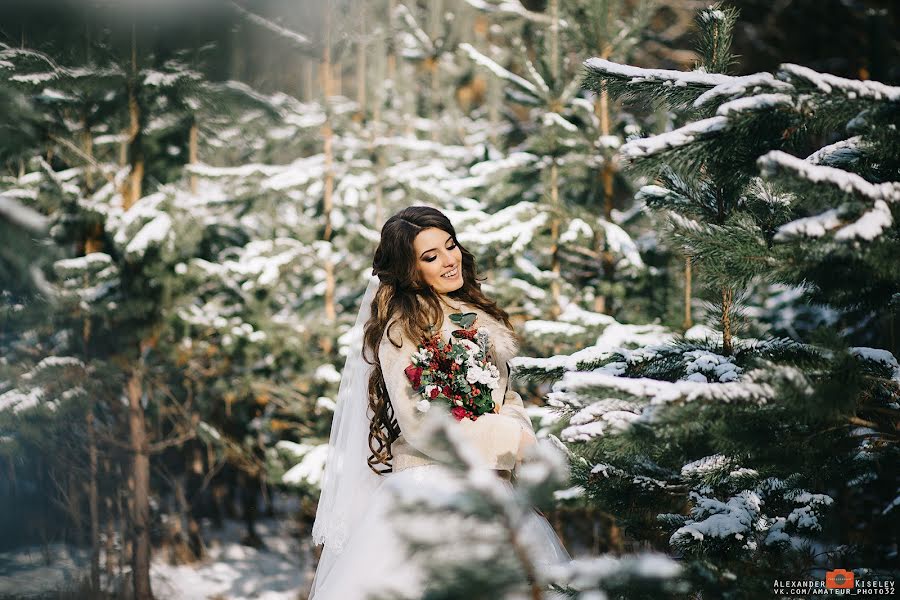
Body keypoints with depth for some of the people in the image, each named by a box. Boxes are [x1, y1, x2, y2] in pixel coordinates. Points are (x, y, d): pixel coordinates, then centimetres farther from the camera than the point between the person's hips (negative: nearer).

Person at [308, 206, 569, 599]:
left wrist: (517, 427, -6)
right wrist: (513, 442, -11)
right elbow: (420, 423, -15)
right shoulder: (403, 327, -9)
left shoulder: (475, 314, 15)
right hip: (430, 477, -7)